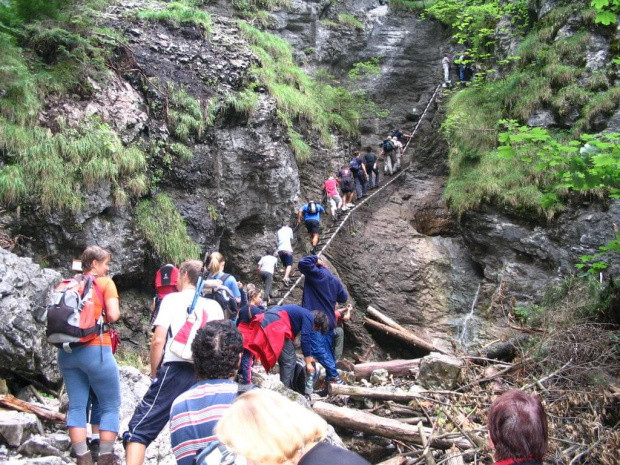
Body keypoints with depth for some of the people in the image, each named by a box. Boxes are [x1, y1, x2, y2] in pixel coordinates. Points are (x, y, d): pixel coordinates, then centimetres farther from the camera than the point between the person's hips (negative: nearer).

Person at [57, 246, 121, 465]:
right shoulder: (105, 283, 0)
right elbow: (113, 315, -10)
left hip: (67, 350, 6)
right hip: (95, 350, -6)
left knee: (77, 405, 8)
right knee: (110, 406, 5)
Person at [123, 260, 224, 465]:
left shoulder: (172, 299, 5)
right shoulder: (214, 305, 15)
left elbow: (158, 340, -4)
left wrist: (154, 373, 6)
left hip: (175, 371, -4)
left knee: (140, 428, -1)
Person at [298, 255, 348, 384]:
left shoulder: (316, 274, -6)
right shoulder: (335, 280, 15)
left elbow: (302, 263, -17)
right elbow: (343, 298, 22)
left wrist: (316, 260, -2)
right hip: (329, 321, 8)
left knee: (319, 350, -9)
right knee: (328, 350, 10)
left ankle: (334, 376, -14)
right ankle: (331, 378, 8)